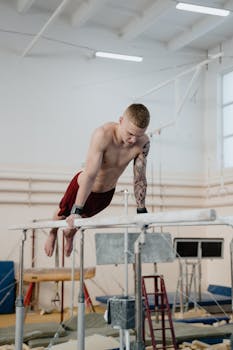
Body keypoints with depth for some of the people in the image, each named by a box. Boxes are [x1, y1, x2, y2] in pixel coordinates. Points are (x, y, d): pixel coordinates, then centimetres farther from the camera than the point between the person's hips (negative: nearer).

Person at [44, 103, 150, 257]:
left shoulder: (143, 143, -26)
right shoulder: (103, 134, -39)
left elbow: (140, 178, -16)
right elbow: (90, 174, -41)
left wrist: (141, 211, -14)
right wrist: (76, 211, -39)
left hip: (107, 192, 4)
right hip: (82, 186, -3)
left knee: (82, 216, 30)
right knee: (63, 214, 23)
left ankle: (70, 236, 64)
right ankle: (53, 234, 58)